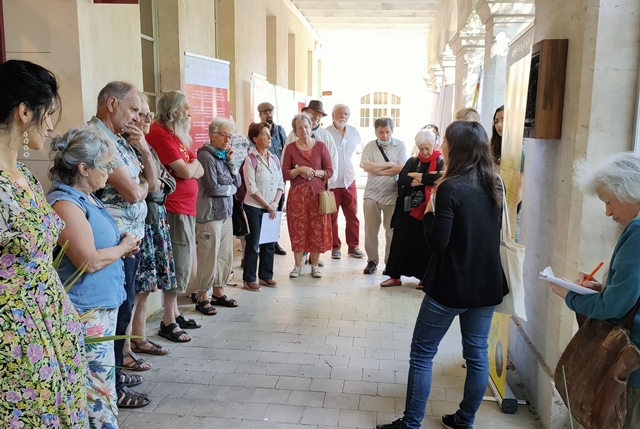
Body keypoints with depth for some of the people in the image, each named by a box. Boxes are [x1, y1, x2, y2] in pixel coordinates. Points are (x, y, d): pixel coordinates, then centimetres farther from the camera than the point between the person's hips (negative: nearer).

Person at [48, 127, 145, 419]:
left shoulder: (86, 197, 11)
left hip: (104, 302, 10)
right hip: (87, 309, -10)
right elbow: (90, 261, -24)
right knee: (99, 379, -2)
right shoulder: (65, 203, -20)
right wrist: (123, 247, -7)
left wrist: (122, 245, 7)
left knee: (103, 375, 18)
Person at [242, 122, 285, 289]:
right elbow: (251, 188, -14)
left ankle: (266, 276, 23)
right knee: (253, 244, 1)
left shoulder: (275, 159, 7)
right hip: (254, 207, -5)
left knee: (270, 243, 10)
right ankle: (249, 279, 13)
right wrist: (267, 205, -13)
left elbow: (281, 184, 7)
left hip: (272, 208, 6)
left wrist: (275, 203, -7)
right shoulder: (251, 159, -10)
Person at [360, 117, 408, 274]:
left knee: (391, 231, 6)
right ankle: (372, 261, 17)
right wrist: (390, 164, -12)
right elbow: (366, 166, -14)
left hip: (393, 195, -1)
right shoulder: (370, 146, 2)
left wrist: (378, 170, -13)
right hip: (372, 194, 1)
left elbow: (401, 168, -11)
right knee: (370, 230, 4)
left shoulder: (400, 145, 1)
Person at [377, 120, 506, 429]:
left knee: (422, 353, 6)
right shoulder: (493, 185, 4)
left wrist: (429, 210, -3)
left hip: (452, 286, -7)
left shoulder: (450, 188, -17)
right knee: (477, 353, 16)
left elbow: (437, 242, -19)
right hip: (487, 284, 7)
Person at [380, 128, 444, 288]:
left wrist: (415, 176, -10)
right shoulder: (412, 161, 10)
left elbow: (438, 178, -20)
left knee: (425, 244, 4)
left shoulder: (440, 162, -1)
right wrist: (427, 178, -14)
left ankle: (425, 278, 18)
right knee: (400, 240, 3)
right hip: (409, 207, 4)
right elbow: (402, 179, -6)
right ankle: (395, 276, 13)